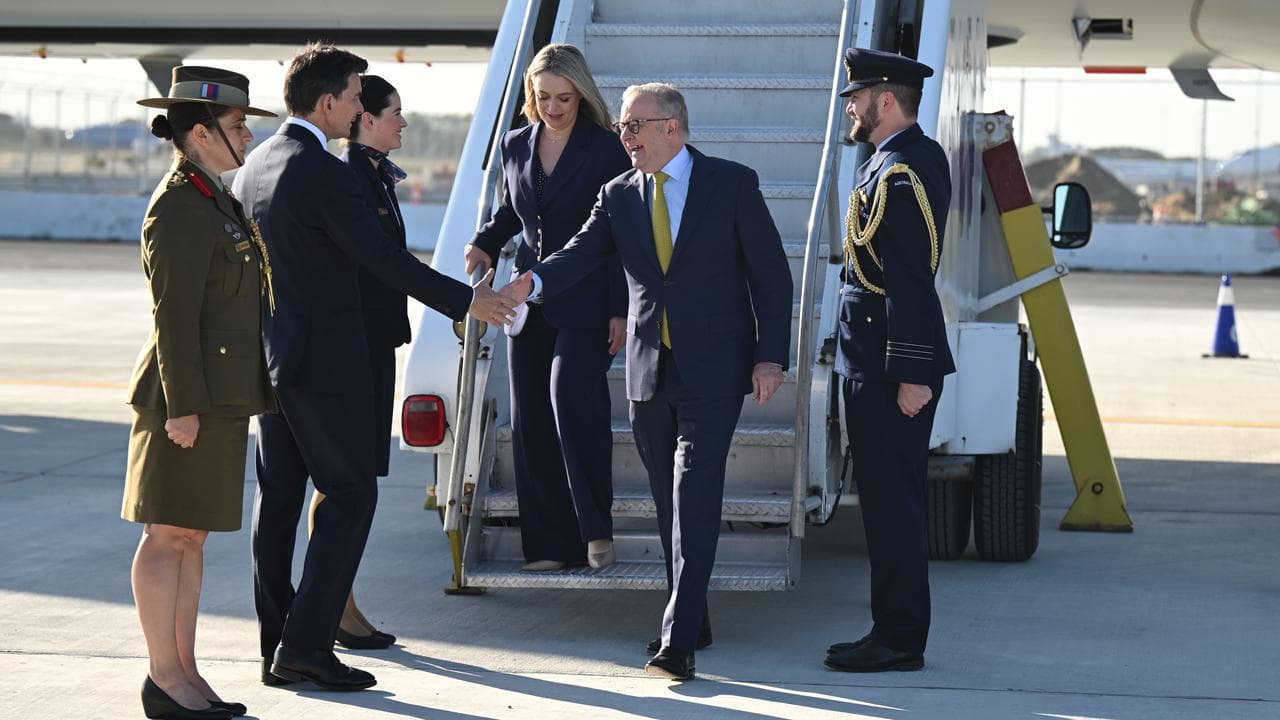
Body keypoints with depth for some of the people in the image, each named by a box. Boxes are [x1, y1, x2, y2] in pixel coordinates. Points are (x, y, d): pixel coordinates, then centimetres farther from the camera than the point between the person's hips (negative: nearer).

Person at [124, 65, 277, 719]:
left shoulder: (211, 201, 16)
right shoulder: (179, 208, -14)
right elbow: (173, 314, -19)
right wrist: (183, 406, -22)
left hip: (221, 395, 10)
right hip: (189, 394, -10)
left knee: (192, 538, 12)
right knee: (169, 536, -3)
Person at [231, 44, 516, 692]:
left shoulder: (254, 166, 9)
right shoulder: (326, 174, -18)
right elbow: (386, 260, -18)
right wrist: (467, 300, -9)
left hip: (269, 355, 9)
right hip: (326, 360, -9)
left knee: (277, 497, 10)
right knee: (350, 494, -2)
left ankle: (277, 647, 13)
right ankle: (306, 644, -7)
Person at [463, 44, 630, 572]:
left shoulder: (605, 150, -5)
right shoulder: (516, 146, 9)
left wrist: (620, 310, -11)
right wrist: (485, 242, 5)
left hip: (585, 300, -6)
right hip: (530, 298, 6)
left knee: (571, 395, -23)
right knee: (531, 421, 3)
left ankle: (596, 528, -10)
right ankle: (551, 543, 10)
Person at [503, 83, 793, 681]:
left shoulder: (733, 184, -2)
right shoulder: (619, 195, 9)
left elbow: (770, 273, -1)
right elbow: (583, 252, -4)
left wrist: (770, 357, -8)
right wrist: (532, 281, -26)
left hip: (712, 371, -5)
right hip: (649, 372, 5)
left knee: (694, 500, -13)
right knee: (670, 503, 11)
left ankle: (678, 641, -17)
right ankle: (690, 617, 24)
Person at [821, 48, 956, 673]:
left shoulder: (899, 174, -18)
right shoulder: (922, 156, 15)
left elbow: (910, 284, -22)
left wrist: (910, 374, -23)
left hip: (888, 366, -11)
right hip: (878, 360, 11)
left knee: (891, 499, -5)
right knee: (889, 498, 14)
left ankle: (899, 640, 0)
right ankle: (896, 629, 21)